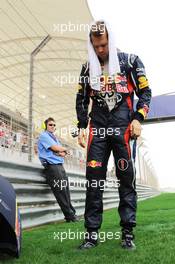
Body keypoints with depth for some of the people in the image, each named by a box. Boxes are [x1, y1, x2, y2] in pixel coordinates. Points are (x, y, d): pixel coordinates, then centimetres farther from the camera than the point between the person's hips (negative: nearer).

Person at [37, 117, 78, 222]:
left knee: (66, 189, 5)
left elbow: (64, 153, 16)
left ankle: (71, 213, 9)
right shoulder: (44, 136, 0)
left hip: (60, 165, 8)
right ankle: (69, 215, -7)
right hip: (52, 165, -8)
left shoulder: (54, 137, 25)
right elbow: (55, 148, -13)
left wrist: (61, 152, -6)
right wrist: (64, 149, 6)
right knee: (60, 191, -10)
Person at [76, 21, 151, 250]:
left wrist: (138, 119, -8)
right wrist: (82, 126, 8)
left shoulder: (129, 61, 6)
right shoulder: (88, 68, 15)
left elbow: (145, 92, 5)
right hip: (98, 127, 3)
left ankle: (128, 232, 8)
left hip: (123, 125, -2)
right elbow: (81, 99, 18)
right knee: (93, 179, -1)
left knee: (126, 178, -2)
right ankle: (92, 233, 7)